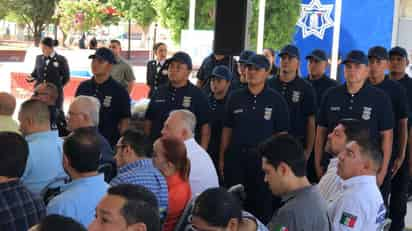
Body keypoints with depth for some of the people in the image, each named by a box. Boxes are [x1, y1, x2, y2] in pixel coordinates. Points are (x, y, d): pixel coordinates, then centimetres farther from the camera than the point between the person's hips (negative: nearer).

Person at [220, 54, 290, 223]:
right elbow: (227, 129, 9)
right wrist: (222, 158, 7)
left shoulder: (276, 100, -2)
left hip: (263, 158, -2)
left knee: (262, 203, 5)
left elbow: (281, 133, 0)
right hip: (235, 156, 2)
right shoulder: (235, 97, 6)